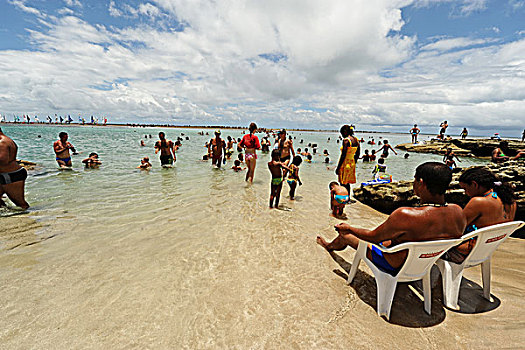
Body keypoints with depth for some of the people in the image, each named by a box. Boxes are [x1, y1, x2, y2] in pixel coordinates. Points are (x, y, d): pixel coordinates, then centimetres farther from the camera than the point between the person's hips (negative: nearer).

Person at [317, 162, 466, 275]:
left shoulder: (406, 215, -37)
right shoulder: (458, 212, -18)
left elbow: (373, 236, -22)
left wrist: (348, 228, -4)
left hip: (395, 268, -6)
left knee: (345, 235, 15)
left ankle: (330, 245, 51)